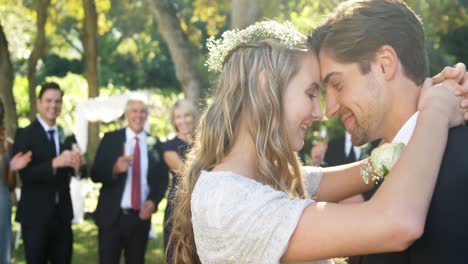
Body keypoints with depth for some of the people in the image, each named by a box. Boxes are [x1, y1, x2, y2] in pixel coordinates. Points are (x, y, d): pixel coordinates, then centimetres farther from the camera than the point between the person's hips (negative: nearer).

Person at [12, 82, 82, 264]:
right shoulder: (25, 135, -9)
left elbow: (67, 172, 2)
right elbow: (25, 175, -18)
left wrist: (75, 164, -20)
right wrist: (54, 163, -31)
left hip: (62, 214, 5)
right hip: (36, 215, -5)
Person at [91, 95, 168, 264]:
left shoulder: (155, 144, 5)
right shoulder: (110, 139, 1)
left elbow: (162, 179, 8)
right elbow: (95, 175, -3)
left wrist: (153, 201, -10)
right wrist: (115, 169, -24)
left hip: (141, 217, 2)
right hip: (112, 217, -2)